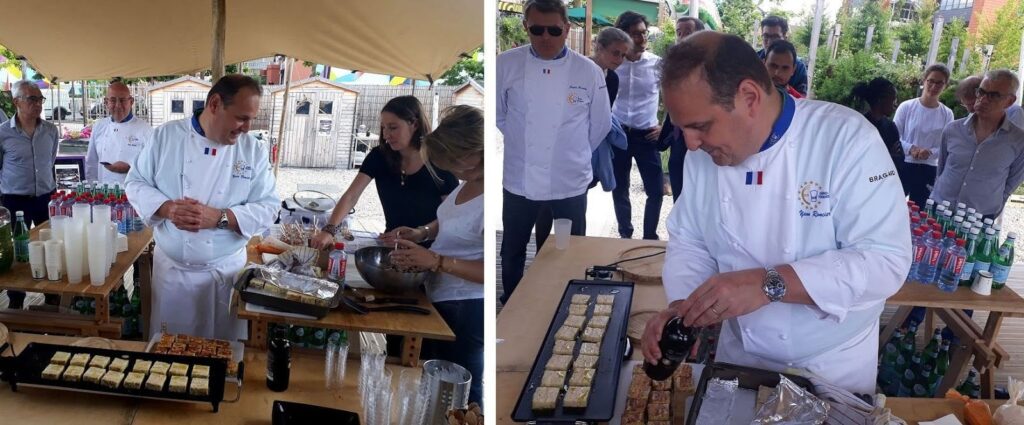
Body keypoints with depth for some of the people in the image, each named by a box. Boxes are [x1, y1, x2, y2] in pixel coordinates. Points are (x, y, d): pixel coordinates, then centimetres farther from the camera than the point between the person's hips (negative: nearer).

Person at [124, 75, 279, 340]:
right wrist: (166, 208, -19)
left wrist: (219, 217, -22)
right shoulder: (166, 136, -4)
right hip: (172, 267, 0)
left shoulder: (255, 151, -4)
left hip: (226, 269, 0)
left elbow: (267, 207, -7)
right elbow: (136, 183, 0)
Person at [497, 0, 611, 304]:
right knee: (512, 253, 17)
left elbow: (600, 125, 5)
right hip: (519, 181, 1)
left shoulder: (589, 71, -9)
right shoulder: (506, 65, -7)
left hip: (570, 183, -1)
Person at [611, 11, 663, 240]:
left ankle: (649, 237, 18)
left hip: (647, 135, 0)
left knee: (656, 191, -1)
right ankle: (625, 236, 26)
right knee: (620, 189, 10)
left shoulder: (657, 63, -4)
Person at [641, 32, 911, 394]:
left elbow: (886, 261, -28)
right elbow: (688, 240, 2)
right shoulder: (704, 154, -7)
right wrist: (681, 305, -18)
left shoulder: (847, 138, -24)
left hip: (834, 367, -4)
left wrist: (769, 284, -37)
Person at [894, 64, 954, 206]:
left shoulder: (947, 114, 1)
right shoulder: (907, 106, -6)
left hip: (928, 171, 2)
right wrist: (910, 148, -21)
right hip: (903, 166, -2)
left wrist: (930, 152, -19)